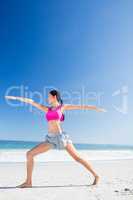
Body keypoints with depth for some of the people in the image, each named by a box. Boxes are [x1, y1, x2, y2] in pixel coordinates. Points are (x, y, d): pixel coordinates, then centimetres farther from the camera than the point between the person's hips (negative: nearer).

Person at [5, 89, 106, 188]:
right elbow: (31, 102, 18)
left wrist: (96, 108, 4)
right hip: (50, 138, 5)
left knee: (77, 157, -7)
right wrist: (16, 98, 22)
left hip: (61, 136, -5)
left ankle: (96, 176, 10)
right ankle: (28, 182, 8)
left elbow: (81, 106, 6)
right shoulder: (47, 109, 17)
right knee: (29, 154, -2)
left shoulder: (63, 107, 7)